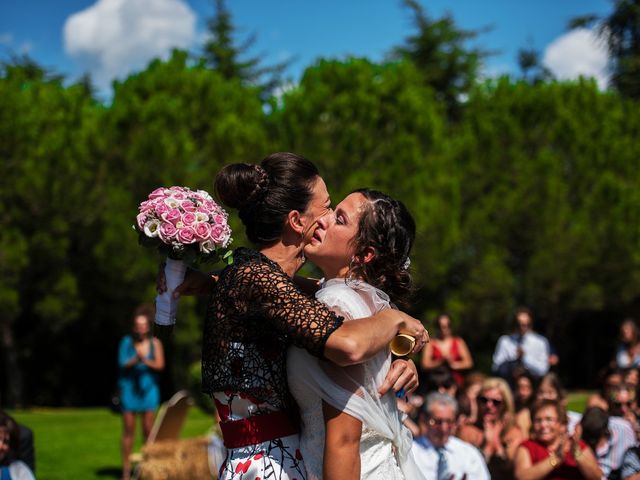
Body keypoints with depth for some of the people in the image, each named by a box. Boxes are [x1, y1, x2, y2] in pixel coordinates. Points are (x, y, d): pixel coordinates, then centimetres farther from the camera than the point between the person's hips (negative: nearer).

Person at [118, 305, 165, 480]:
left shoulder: (155, 343, 0)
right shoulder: (126, 342, -1)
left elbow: (160, 365, -8)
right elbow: (123, 364, -8)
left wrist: (146, 361, -25)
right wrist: (135, 360, -27)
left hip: (148, 388, 1)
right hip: (129, 388, -1)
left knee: (148, 429, 1)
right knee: (128, 430, 1)